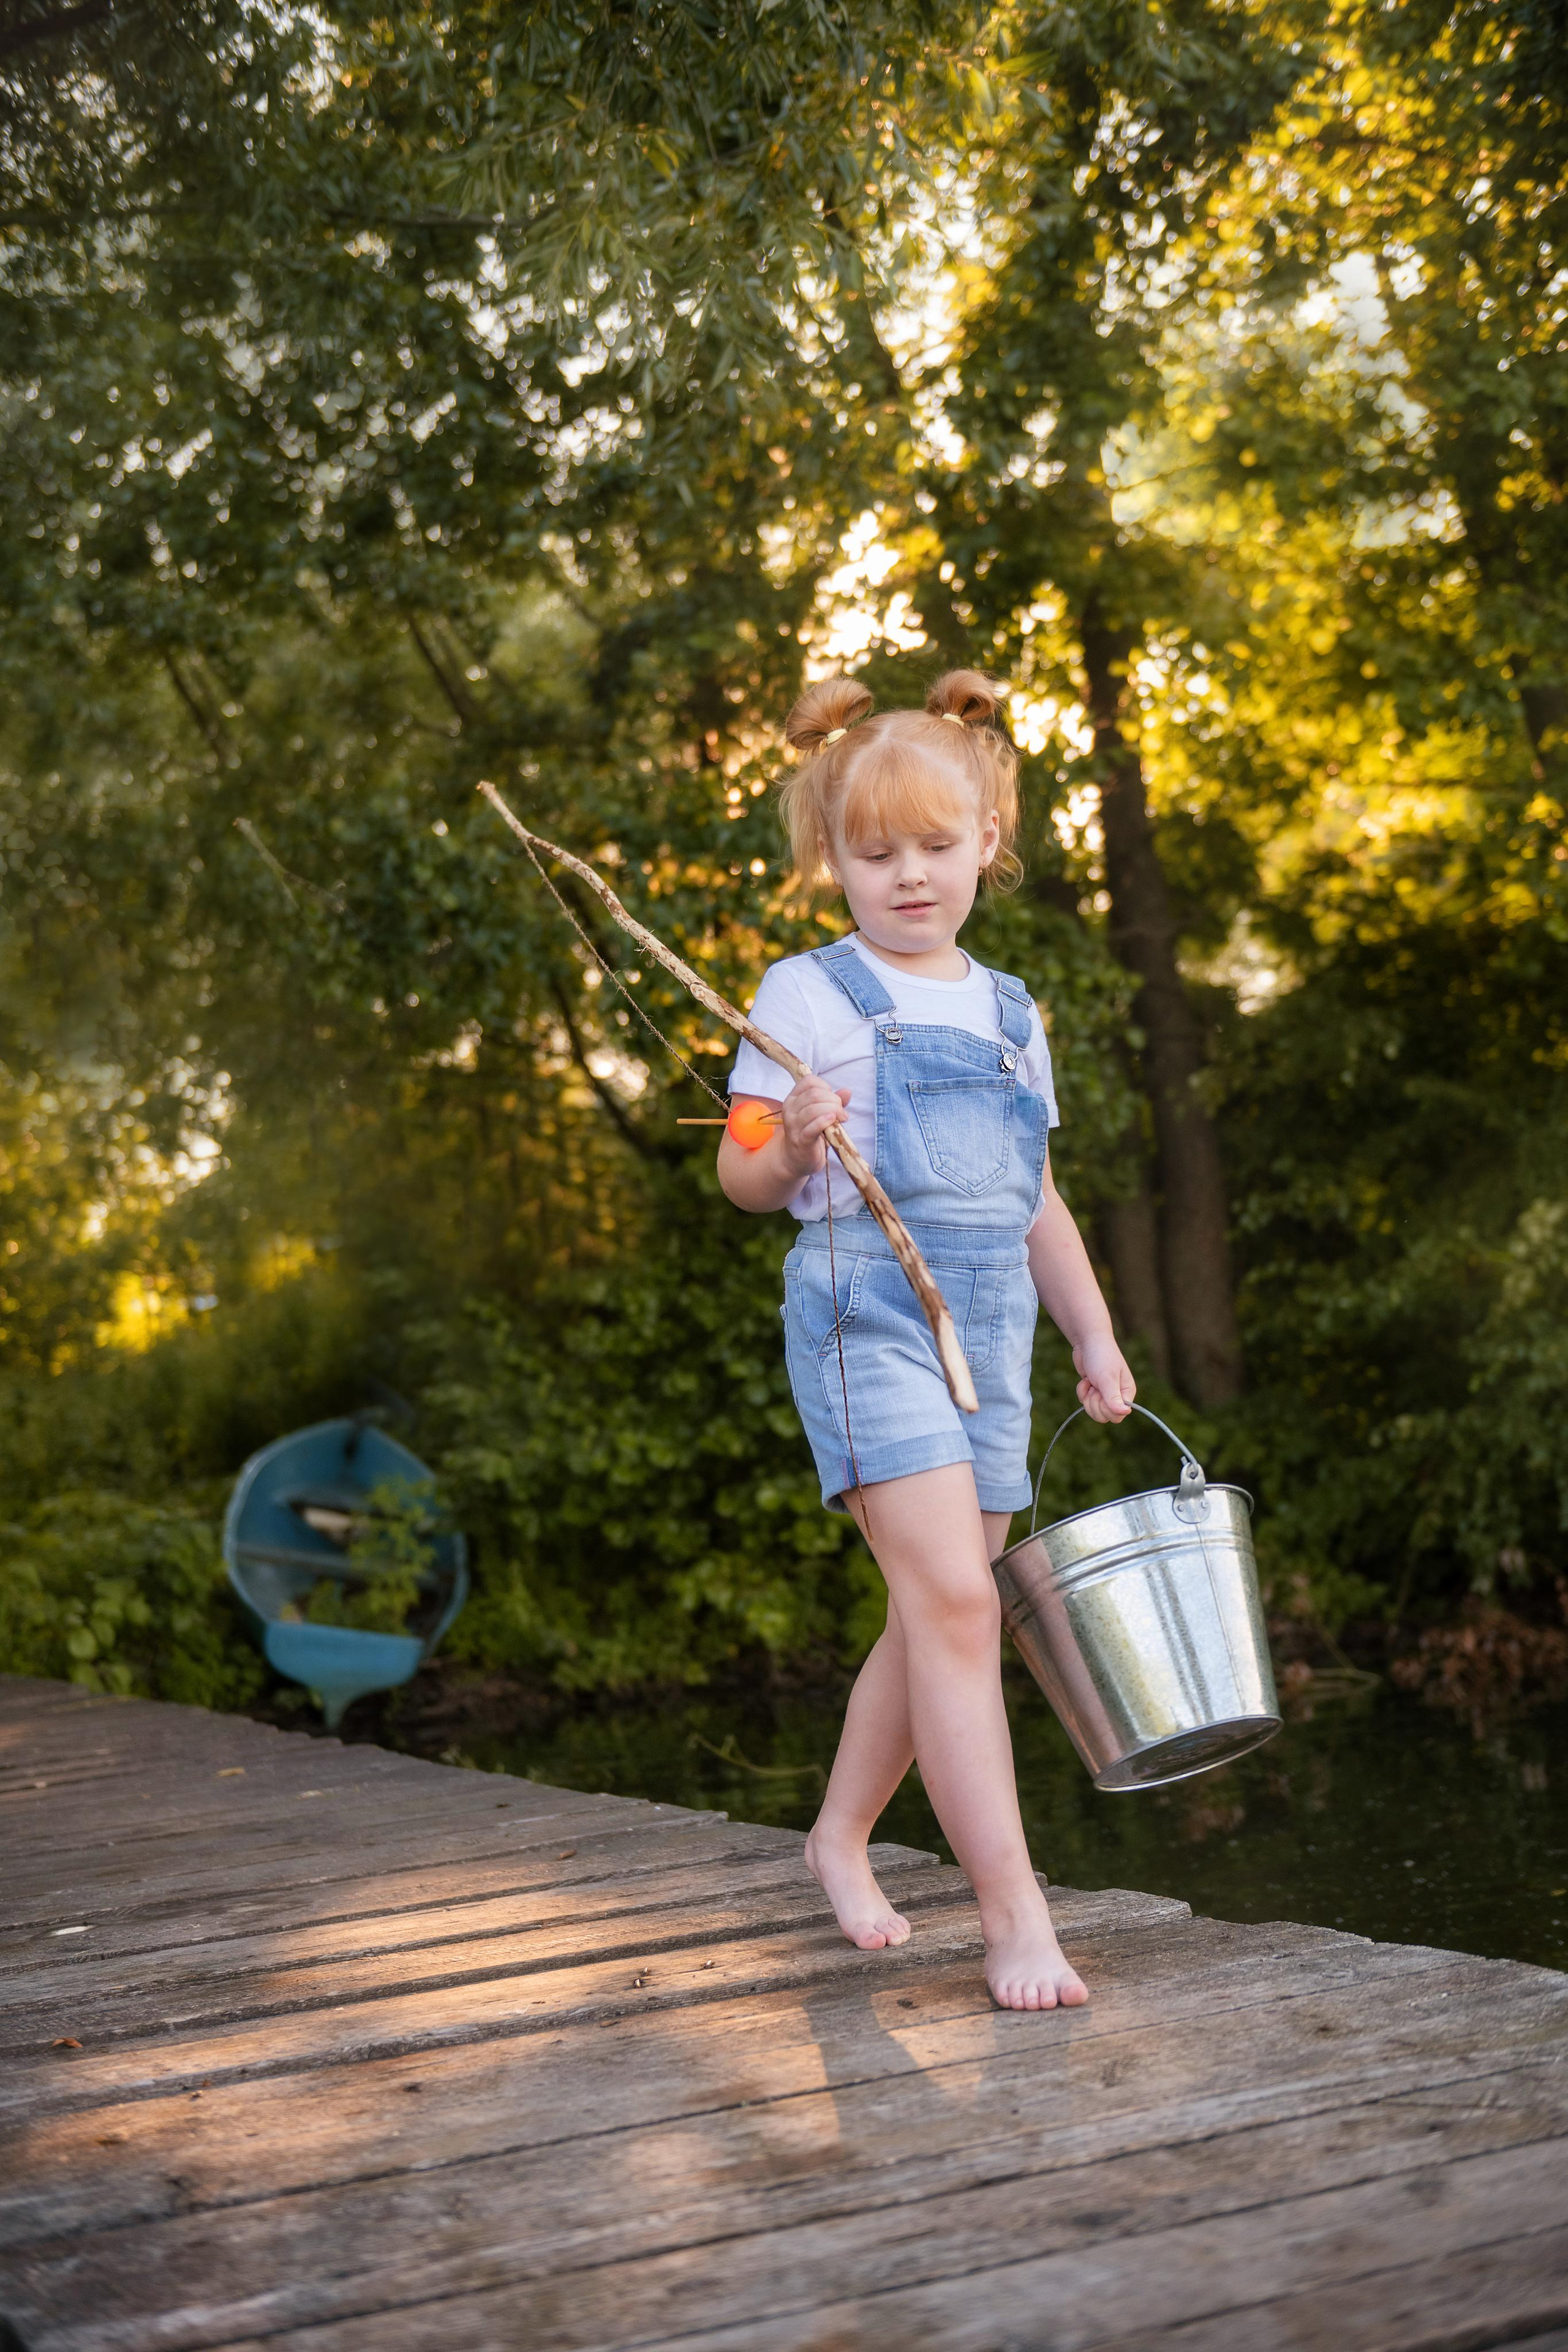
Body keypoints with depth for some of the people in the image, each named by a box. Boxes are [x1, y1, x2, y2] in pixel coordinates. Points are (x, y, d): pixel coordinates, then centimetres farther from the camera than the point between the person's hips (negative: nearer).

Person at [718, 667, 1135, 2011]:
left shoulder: (1010, 1015, 17)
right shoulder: (810, 997, 0)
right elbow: (745, 1176, 0)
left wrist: (1095, 1337, 16)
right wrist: (793, 1149, -21)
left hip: (991, 1330, 6)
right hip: (867, 1309, -6)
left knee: (936, 1616, 9)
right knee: (953, 1599, -16)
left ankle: (842, 1835, 30)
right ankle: (1013, 1910, -14)